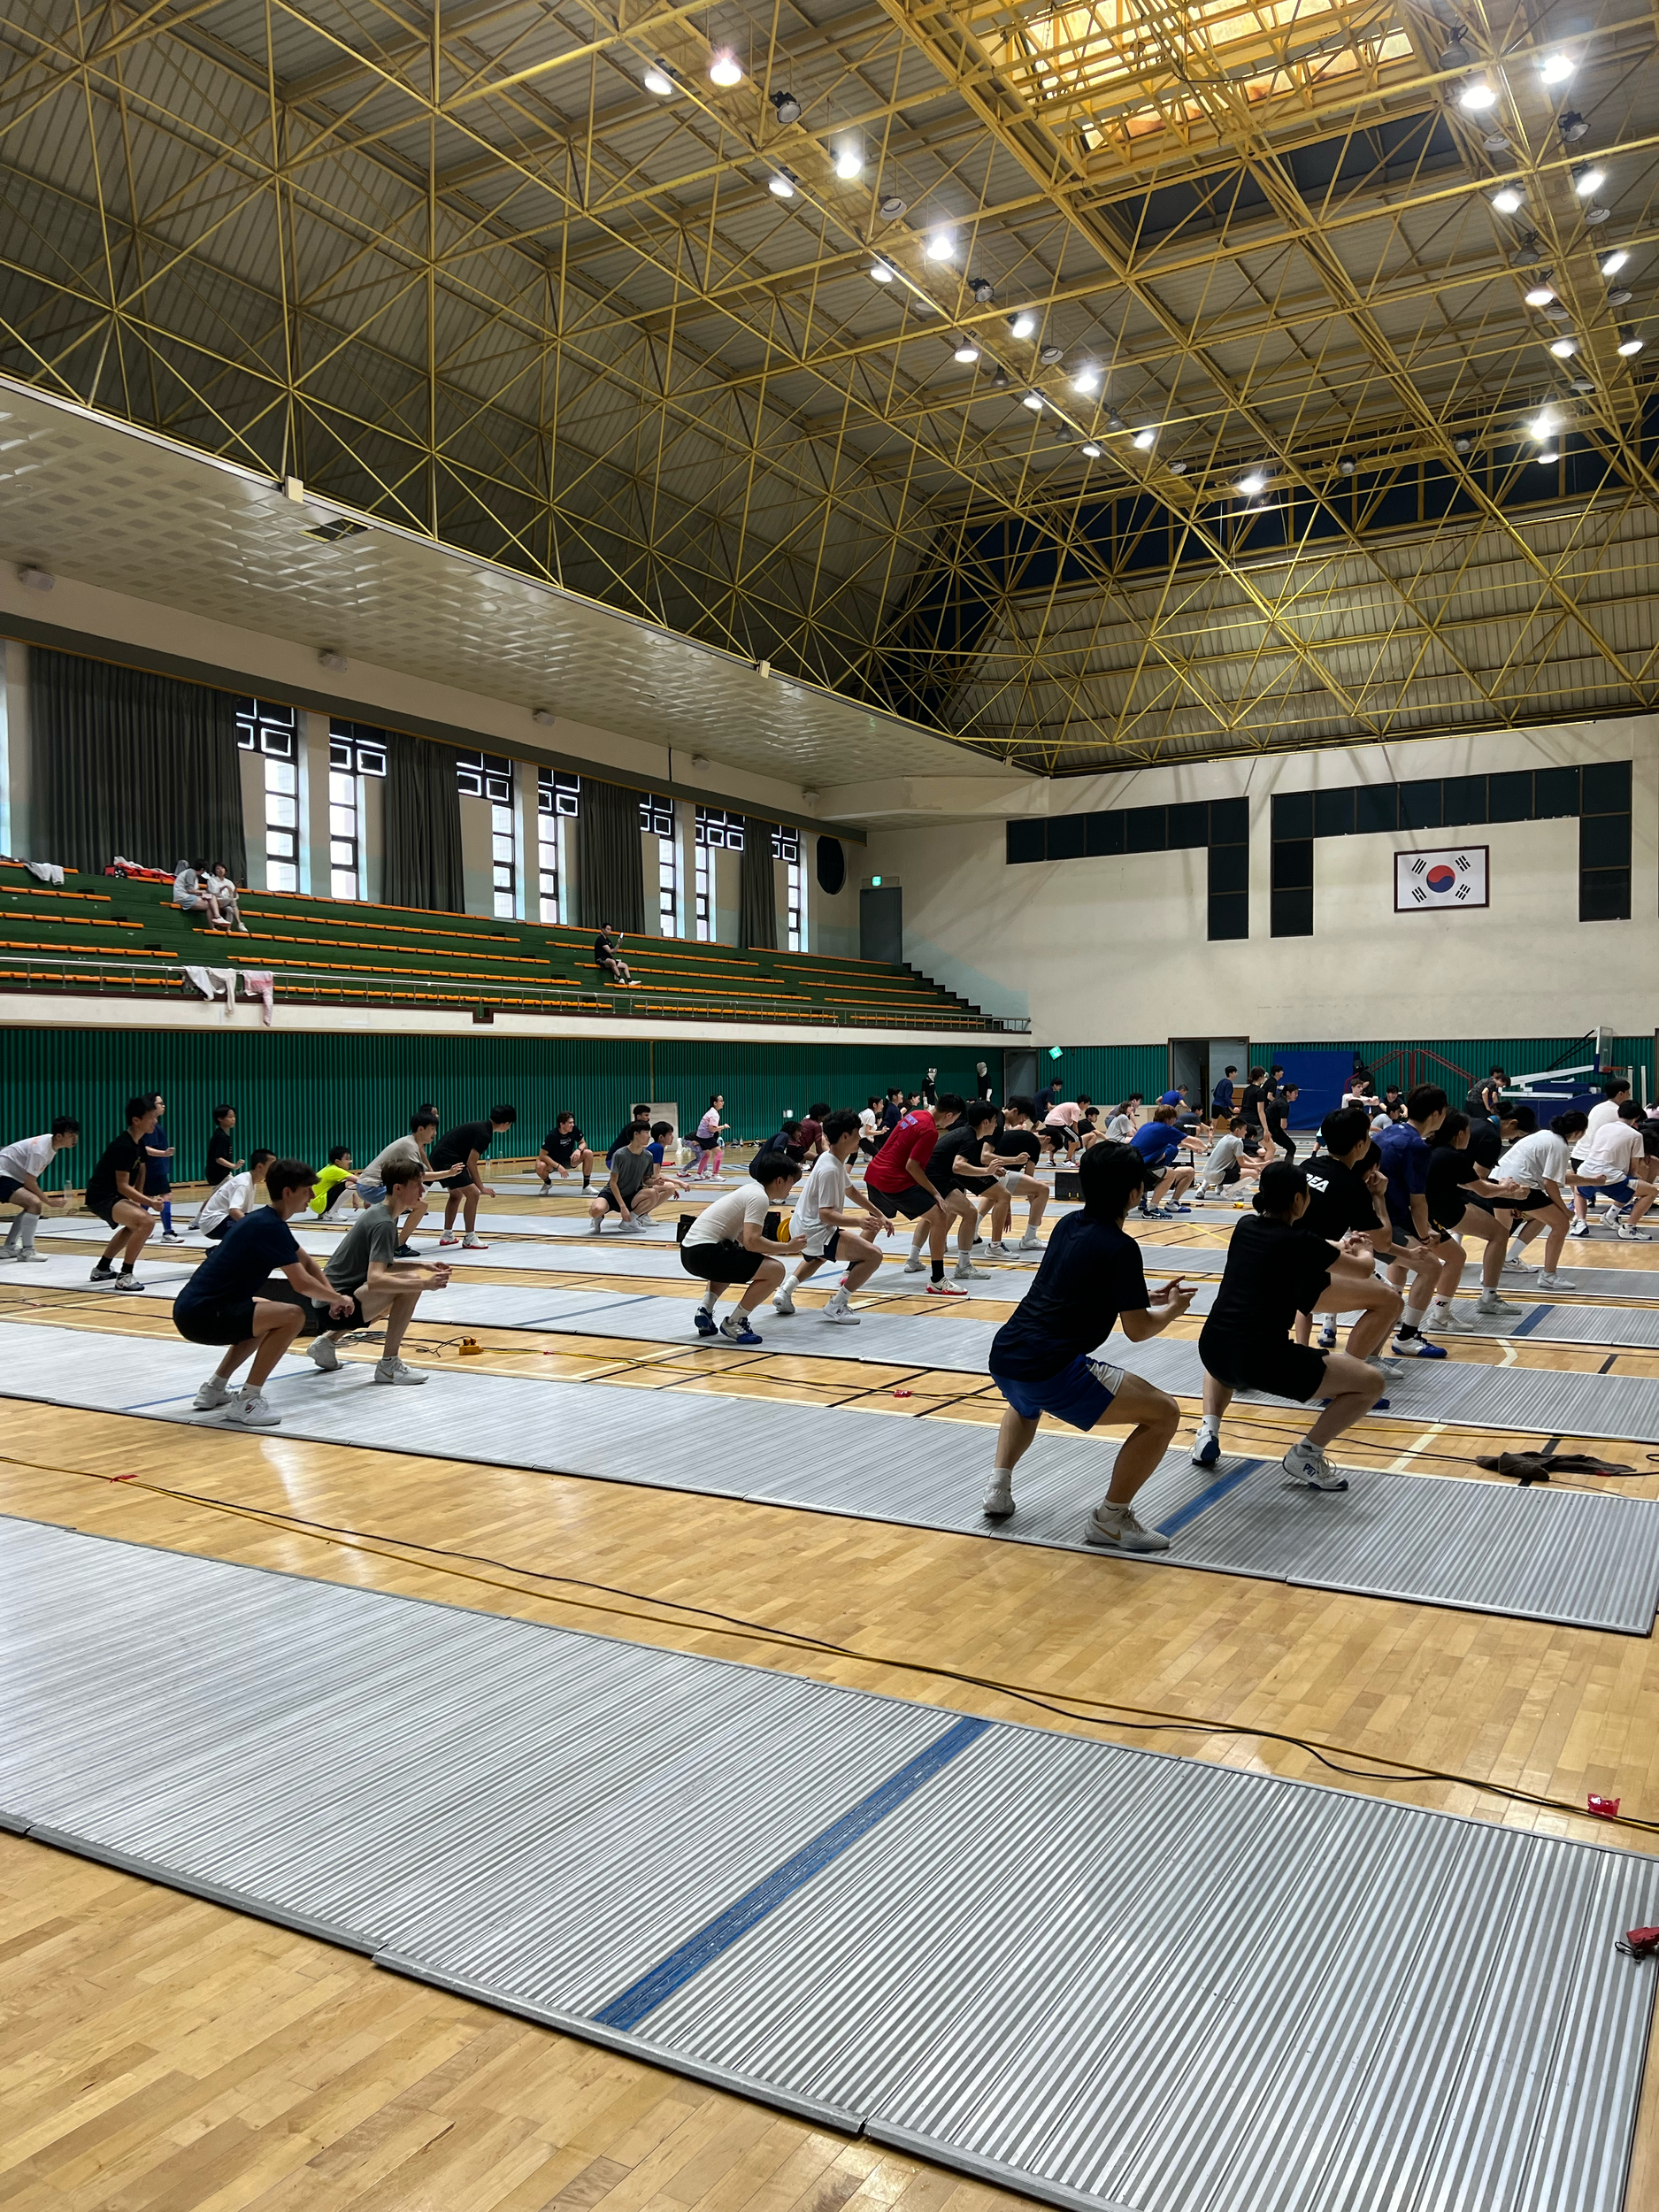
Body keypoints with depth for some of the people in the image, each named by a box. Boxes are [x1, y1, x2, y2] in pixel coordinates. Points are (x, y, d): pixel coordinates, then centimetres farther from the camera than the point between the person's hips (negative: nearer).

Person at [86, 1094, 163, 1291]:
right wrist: (150, 1202, -33)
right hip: (101, 1197, -11)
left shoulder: (138, 1142, 5)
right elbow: (123, 1186, -26)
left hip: (112, 1195, 11)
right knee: (146, 1221, -30)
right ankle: (124, 1276, -23)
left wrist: (140, 1200, 15)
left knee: (135, 1224, 35)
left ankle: (101, 1269, 48)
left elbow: (139, 1171, 19)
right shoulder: (124, 1146, -24)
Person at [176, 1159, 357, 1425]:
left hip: (195, 1309, 11)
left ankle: (214, 1389, 27)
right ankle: (246, 1401, -12)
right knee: (292, 1316, -20)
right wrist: (339, 1299, -4)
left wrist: (332, 1298, 9)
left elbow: (307, 1263, 23)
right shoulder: (269, 1226, -17)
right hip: (201, 1315, -11)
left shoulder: (267, 1221, 14)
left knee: (267, 1316, 32)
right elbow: (302, 1283, -20)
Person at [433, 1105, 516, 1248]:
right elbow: (471, 1163, -17)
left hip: (439, 1156, 11)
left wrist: (477, 1183, 21)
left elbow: (468, 1160, 21)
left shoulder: (481, 1127, 15)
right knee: (473, 1194, -10)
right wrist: (481, 1188, -10)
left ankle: (447, 1236, 33)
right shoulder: (484, 1134, -15)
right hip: (447, 1159, -11)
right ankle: (469, 1238, -6)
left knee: (457, 1194, 25)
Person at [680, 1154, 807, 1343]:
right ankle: (733, 1323, -2)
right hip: (704, 1252, -10)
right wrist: (787, 1247, -7)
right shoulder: (760, 1197, -10)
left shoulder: (751, 1190, 18)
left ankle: (706, 1311, 20)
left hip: (690, 1251, 10)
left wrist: (782, 1249, 15)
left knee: (735, 1261, 40)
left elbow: (743, 1238, 20)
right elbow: (751, 1242, -20)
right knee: (775, 1270, -11)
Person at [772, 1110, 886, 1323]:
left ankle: (785, 1292, 33)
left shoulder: (834, 1161, 6)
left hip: (806, 1229, 11)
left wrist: (878, 1215, 17)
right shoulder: (830, 1169, -23)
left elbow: (850, 1191, 19)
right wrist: (859, 1221, -42)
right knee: (874, 1255, -20)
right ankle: (836, 1306, -12)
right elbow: (826, 1214, -28)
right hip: (816, 1233, -10)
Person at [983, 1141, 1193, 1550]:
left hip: (1004, 1358, 9)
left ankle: (999, 1487, 27)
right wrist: (1173, 1309, 17)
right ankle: (1110, 1519, 5)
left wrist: (1149, 1298, 28)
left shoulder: (1068, 1225, 14)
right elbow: (1137, 1329, -3)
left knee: (1026, 1404, 44)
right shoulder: (1120, 1247, -9)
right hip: (1051, 1372, -8)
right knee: (1163, 1413, -1)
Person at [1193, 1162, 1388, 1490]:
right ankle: (1306, 1454, 6)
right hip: (1263, 1361, -6)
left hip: (1212, 1351, 7)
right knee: (1372, 1381, 5)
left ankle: (1208, 1431, 23)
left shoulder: (1245, 1227, 11)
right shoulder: (1301, 1243, -5)